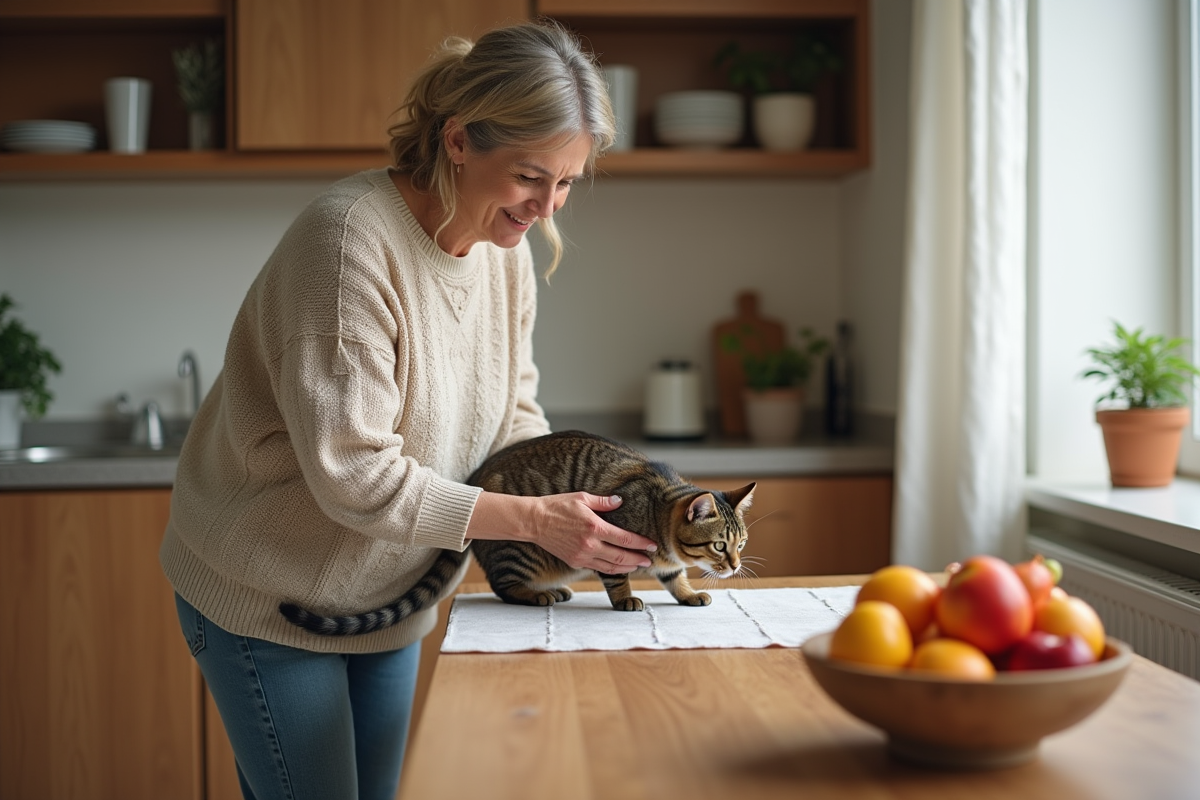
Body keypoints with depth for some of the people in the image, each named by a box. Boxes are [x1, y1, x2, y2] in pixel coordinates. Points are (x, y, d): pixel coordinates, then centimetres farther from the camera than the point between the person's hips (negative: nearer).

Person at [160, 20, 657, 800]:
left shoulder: (506, 247, -3)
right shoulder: (349, 238, -28)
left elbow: (513, 414, 4)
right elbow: (354, 476, -29)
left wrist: (571, 500, -15)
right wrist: (534, 517, -27)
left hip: (388, 597, 7)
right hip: (269, 596, -7)